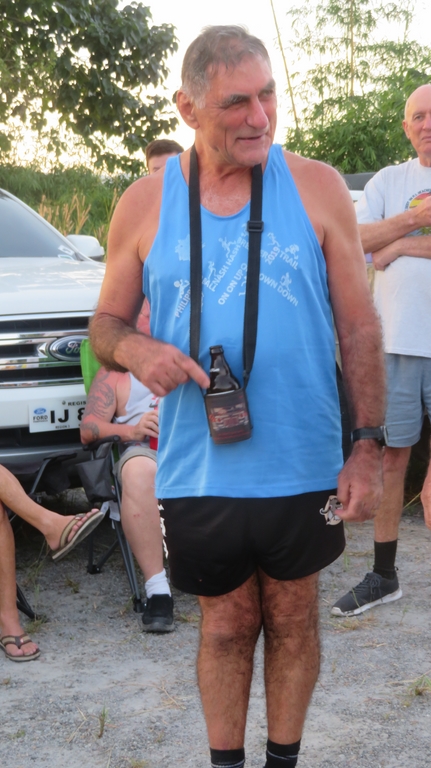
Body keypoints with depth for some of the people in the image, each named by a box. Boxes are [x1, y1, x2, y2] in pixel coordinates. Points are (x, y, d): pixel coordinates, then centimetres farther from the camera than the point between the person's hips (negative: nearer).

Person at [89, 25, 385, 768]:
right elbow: (105, 323, 7)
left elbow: (360, 328, -1)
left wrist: (368, 446, -6)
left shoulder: (317, 187, -3)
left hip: (303, 467, 0)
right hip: (199, 474, 0)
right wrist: (134, 348, -17)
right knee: (226, 626, 14)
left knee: (292, 622, 15)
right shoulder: (144, 203, -1)